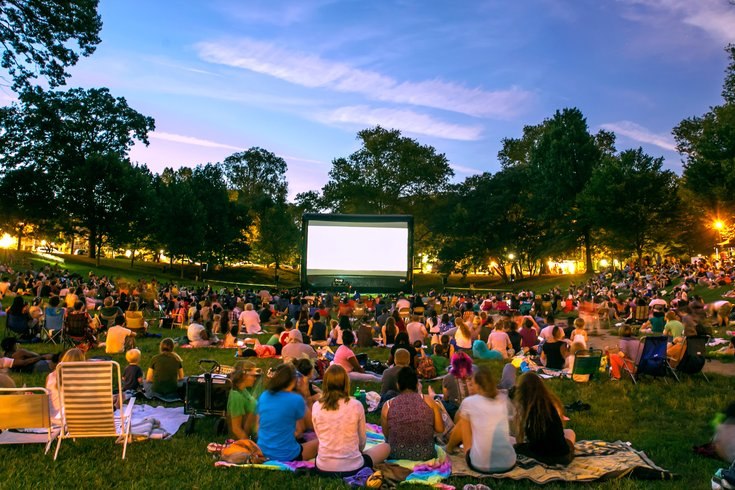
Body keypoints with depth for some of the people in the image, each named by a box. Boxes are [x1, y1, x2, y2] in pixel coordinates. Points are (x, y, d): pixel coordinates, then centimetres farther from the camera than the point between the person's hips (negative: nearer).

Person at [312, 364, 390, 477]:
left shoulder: (316, 407, -6)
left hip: (323, 469, 4)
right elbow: (362, 440, 2)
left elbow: (320, 437, 6)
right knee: (385, 447, 21)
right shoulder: (356, 405, -12)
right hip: (352, 468, -4)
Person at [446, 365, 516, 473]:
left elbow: (457, 421, 19)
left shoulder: (468, 402, -2)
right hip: (509, 464, 4)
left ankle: (450, 447, 45)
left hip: (480, 465, -4)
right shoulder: (503, 399, 7)